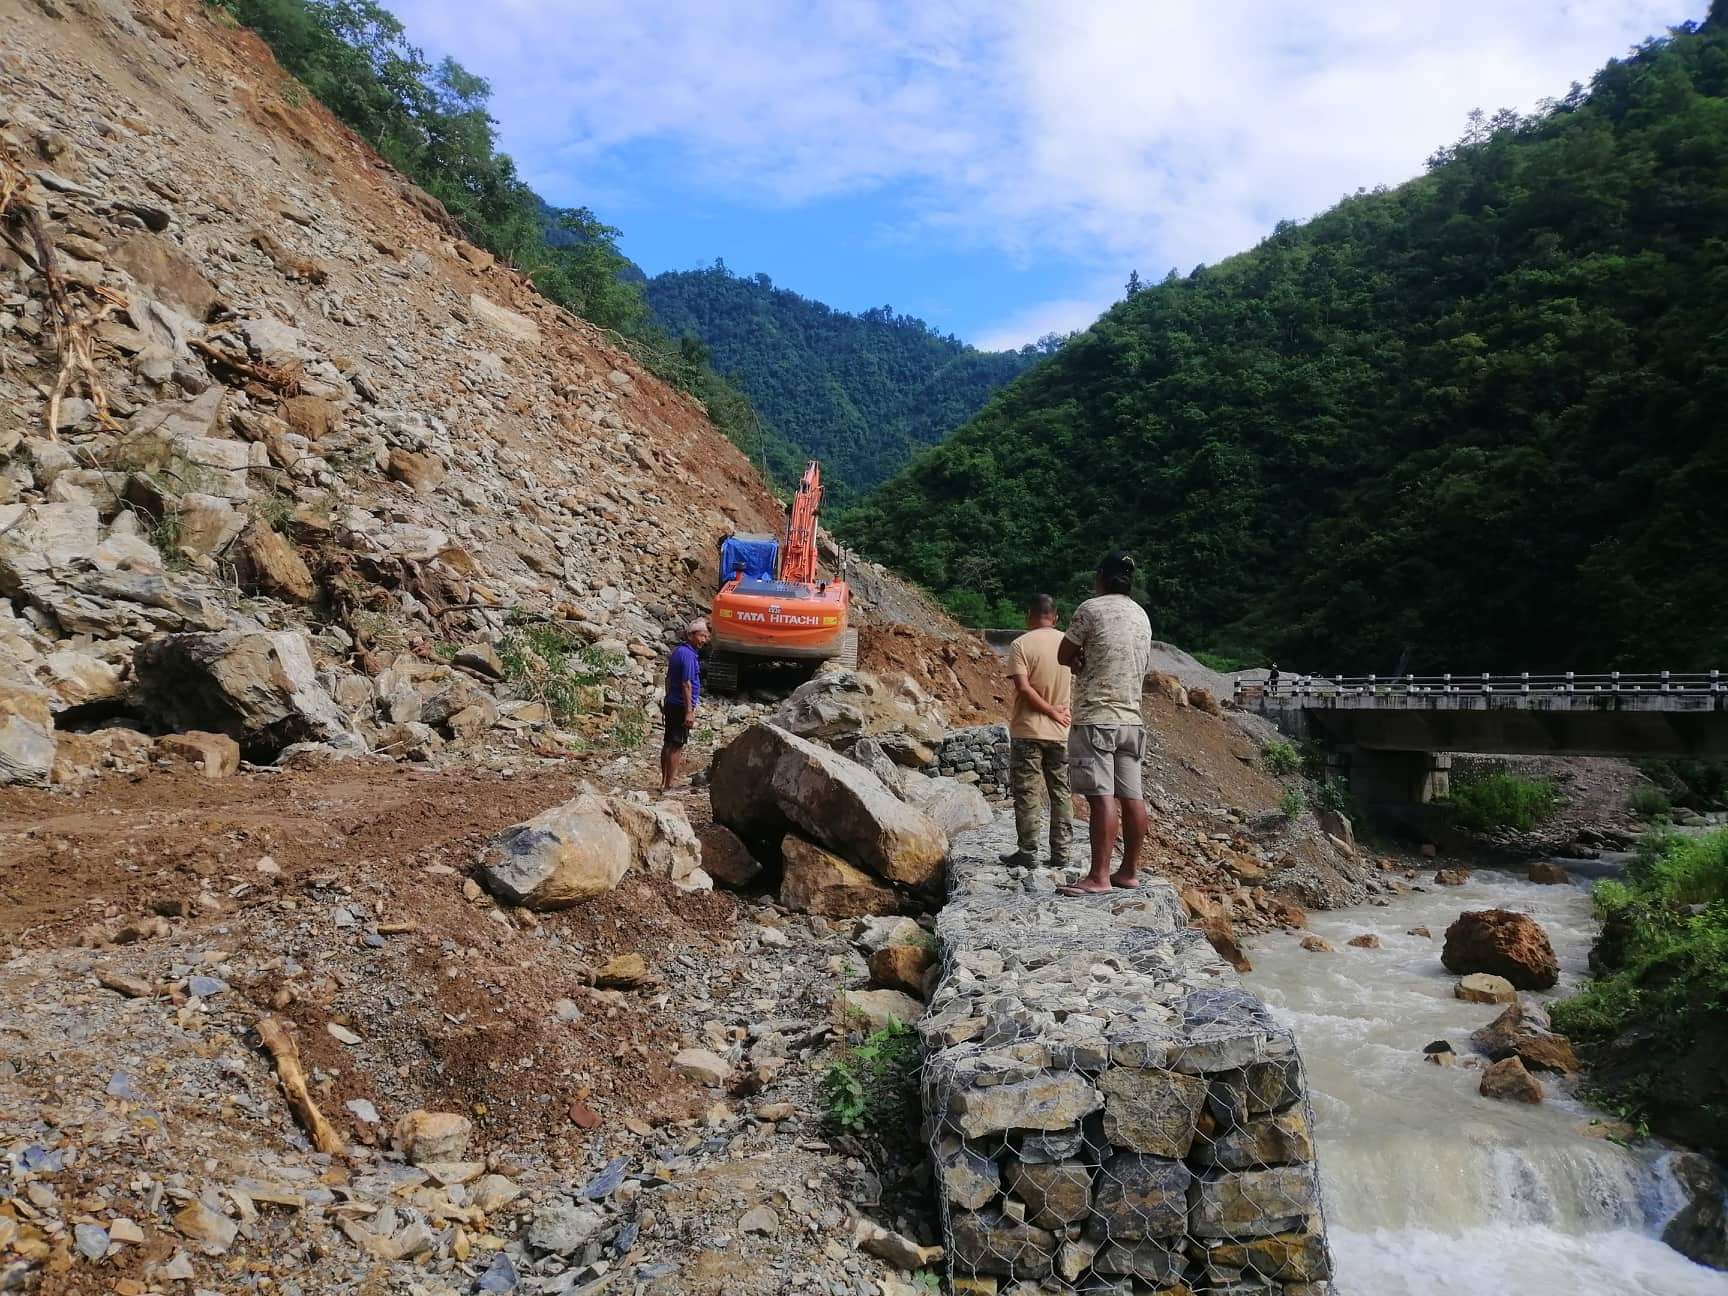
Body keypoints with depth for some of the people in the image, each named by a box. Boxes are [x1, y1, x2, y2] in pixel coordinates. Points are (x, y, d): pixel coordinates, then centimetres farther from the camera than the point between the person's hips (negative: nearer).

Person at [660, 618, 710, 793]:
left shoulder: (677, 651, 11)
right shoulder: (689, 655, -18)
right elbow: (686, 684, -22)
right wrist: (689, 712, -22)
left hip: (671, 703, 10)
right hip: (681, 706, -10)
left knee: (668, 743, 15)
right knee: (677, 746, -5)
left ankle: (665, 782, 23)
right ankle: (668, 787, -3)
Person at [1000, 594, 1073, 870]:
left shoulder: (1021, 644, -10)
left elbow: (1023, 687, -18)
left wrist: (1051, 711, -10)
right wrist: (1060, 711, 10)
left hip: (1027, 731, -4)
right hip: (1061, 733, 4)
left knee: (1027, 795, 2)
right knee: (1061, 793, 10)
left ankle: (1028, 853, 6)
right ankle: (1061, 854, 13)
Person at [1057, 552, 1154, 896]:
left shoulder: (1091, 609, -7)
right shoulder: (1142, 615, 14)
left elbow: (1064, 657, 0)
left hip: (1095, 717, -7)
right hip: (1132, 718, 7)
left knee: (1102, 796, -11)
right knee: (1130, 796, 8)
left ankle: (1099, 876, -11)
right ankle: (1130, 870, 15)